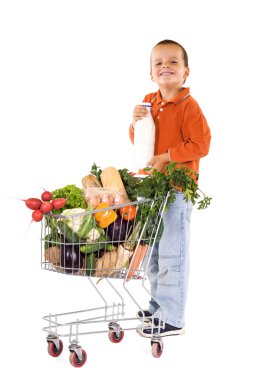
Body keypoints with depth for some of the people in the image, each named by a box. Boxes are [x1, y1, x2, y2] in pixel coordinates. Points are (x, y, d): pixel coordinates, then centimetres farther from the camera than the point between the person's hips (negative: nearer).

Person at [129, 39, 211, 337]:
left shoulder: (188, 106, -14)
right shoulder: (149, 103, 8)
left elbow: (201, 144, -18)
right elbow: (138, 142, 15)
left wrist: (167, 157, -21)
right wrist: (136, 123, -5)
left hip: (177, 189, -8)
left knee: (172, 254, -2)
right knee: (153, 251, 17)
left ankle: (172, 320, 8)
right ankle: (159, 306, 33)